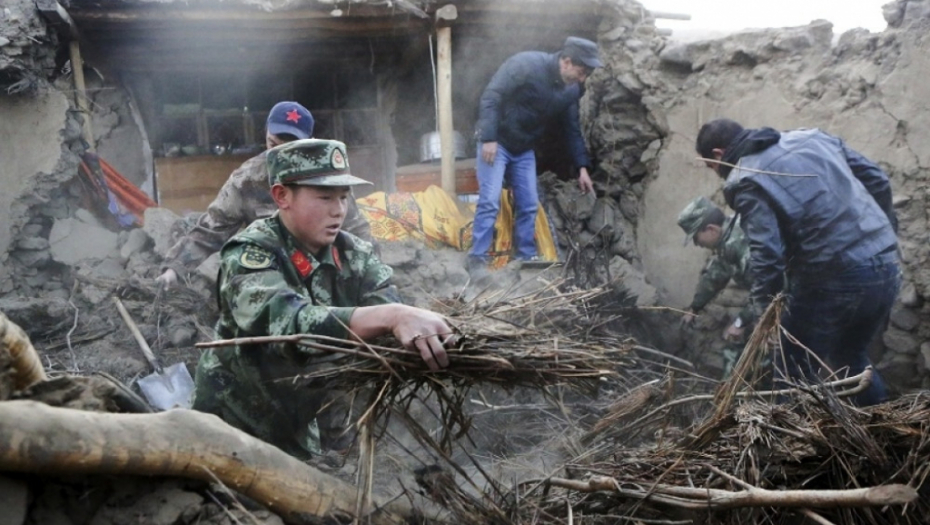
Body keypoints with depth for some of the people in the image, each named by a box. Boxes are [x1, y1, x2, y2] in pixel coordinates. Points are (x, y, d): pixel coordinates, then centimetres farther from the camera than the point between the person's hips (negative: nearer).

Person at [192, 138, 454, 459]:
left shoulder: (354, 255, -7)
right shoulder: (250, 254, -21)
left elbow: (399, 322, -20)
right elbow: (290, 324, -40)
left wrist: (434, 335, -42)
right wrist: (391, 316, -52)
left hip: (313, 427, 4)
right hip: (238, 426, -4)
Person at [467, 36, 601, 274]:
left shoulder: (571, 90, -3)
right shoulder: (526, 64, -24)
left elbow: (573, 129, 7)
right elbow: (490, 97, -24)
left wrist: (582, 167, 3)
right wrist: (488, 139, -28)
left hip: (525, 149, 6)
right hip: (496, 142, -6)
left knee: (529, 205, 6)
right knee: (490, 202, -12)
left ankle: (527, 257, 18)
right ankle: (477, 259, -3)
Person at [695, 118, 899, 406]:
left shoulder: (745, 181, -7)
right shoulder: (810, 137, 13)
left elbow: (767, 253, -16)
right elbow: (876, 179, 15)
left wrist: (763, 310, -6)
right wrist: (884, 230, 24)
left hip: (834, 282, -7)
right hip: (886, 267, 8)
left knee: (796, 369, 12)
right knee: (851, 357, 28)